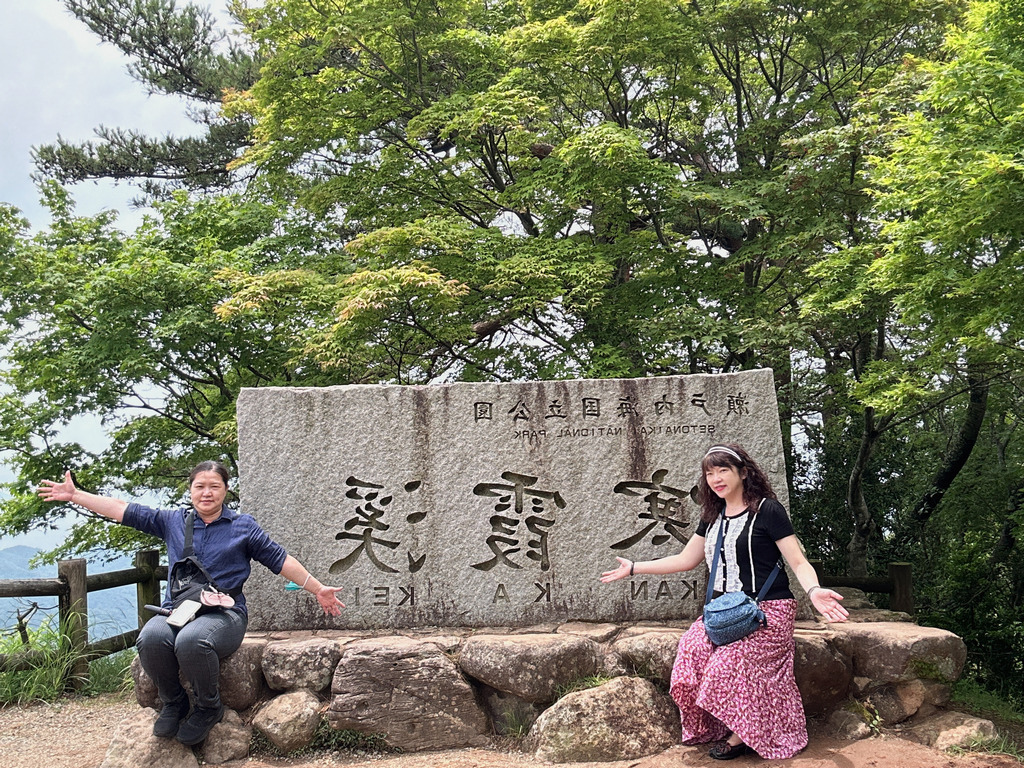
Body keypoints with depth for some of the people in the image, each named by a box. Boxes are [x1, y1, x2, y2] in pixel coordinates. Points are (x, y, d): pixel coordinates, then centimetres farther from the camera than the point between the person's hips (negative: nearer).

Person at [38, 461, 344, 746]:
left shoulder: (244, 526, 12)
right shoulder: (172, 521, 17)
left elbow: (280, 559, 12)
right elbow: (124, 511, 16)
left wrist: (318, 589, 9)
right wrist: (74, 495, 13)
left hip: (224, 613, -2)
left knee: (191, 640, -36)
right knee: (151, 638, -32)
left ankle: (209, 707, -7)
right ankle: (173, 703, -3)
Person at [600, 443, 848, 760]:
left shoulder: (767, 510, -4)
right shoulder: (713, 517, 15)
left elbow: (798, 562, -7)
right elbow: (686, 560, 23)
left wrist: (814, 591, -29)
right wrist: (634, 568, 23)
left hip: (768, 611, -6)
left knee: (727, 666, -27)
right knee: (691, 653, -21)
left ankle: (743, 735, -4)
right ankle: (713, 729, -5)